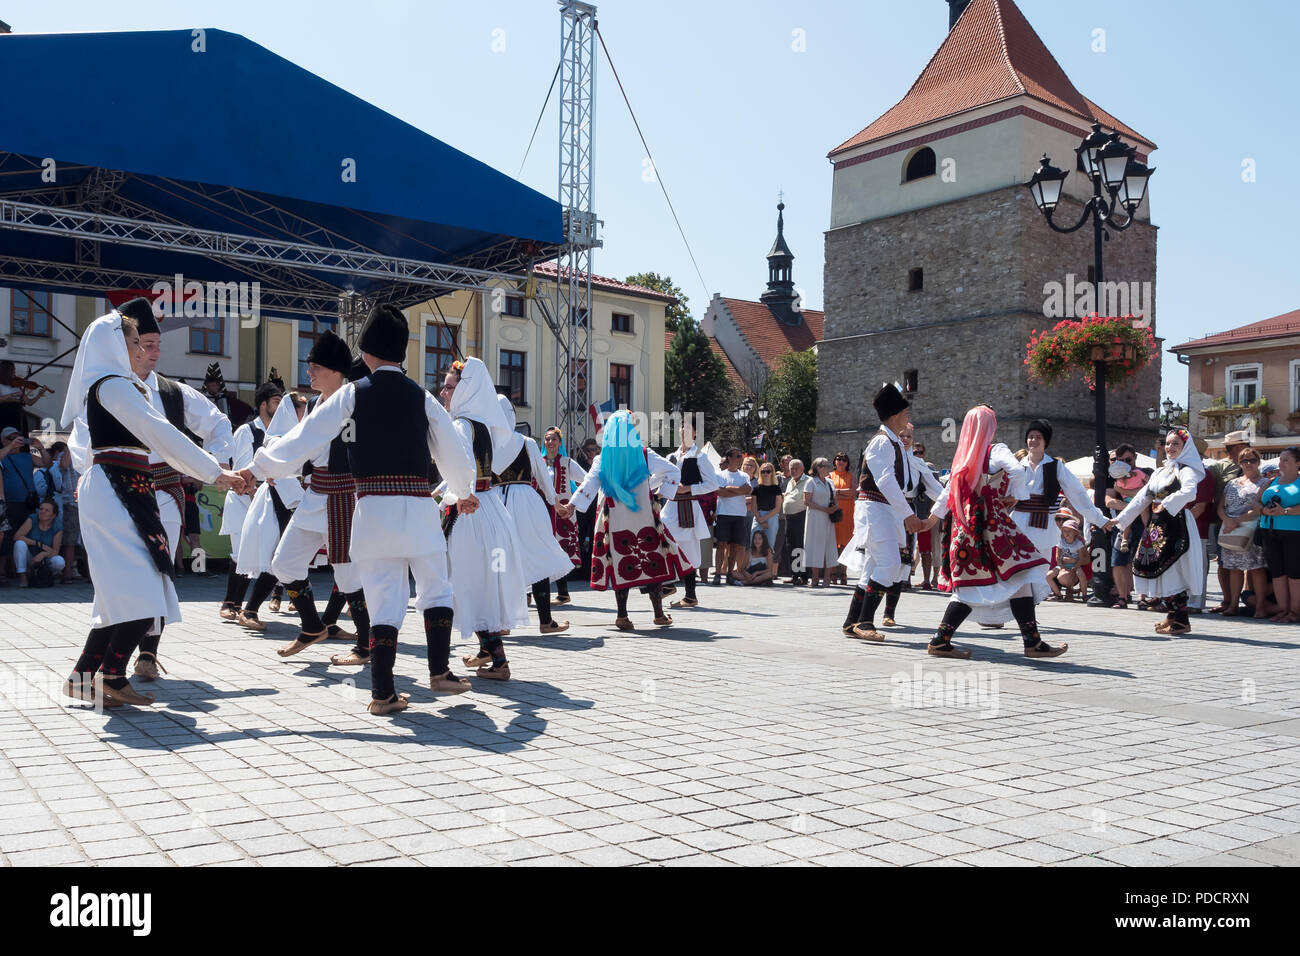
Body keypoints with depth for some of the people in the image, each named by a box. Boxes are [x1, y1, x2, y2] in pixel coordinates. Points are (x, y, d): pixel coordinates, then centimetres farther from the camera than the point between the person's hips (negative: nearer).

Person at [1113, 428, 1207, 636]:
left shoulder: (1186, 470, -6)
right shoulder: (1160, 471, 19)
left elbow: (1189, 492, -27)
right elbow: (1143, 497, 19)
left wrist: (1166, 505, -19)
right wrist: (1120, 518, 15)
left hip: (1177, 525, -8)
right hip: (1158, 525, 8)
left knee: (1172, 569, -9)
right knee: (1159, 569, 9)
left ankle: (1182, 621, -4)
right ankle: (1173, 614, 20)